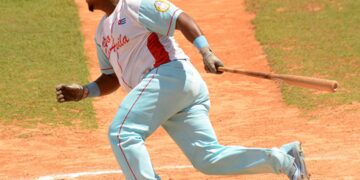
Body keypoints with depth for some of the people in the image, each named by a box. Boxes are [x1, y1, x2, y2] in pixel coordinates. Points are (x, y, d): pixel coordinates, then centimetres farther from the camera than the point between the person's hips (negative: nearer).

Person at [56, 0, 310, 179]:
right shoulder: (102, 32, 27)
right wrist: (84, 92, 12)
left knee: (122, 133, -17)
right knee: (208, 158, -2)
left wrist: (206, 52, -25)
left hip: (169, 75, -8)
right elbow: (112, 79, 31)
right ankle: (283, 158, -1)